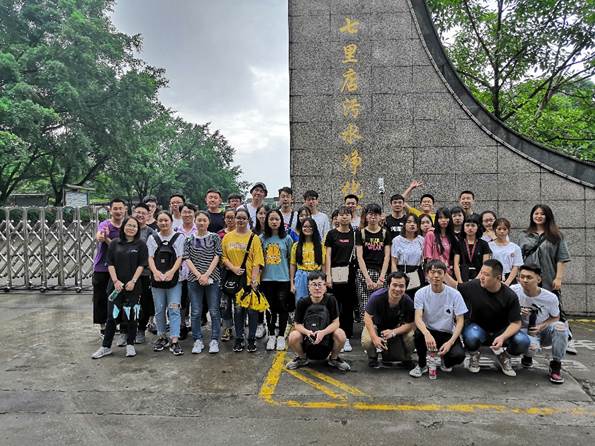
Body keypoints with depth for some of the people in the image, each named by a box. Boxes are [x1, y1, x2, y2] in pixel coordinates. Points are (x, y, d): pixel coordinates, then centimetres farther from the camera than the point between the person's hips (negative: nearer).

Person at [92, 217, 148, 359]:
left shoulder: (141, 244, 1)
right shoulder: (115, 243, 7)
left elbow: (141, 265, -3)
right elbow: (110, 263, 4)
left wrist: (133, 281, -12)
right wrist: (115, 281, -8)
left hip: (133, 286, -1)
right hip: (116, 285, 2)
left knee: (131, 317, 5)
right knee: (112, 316, 4)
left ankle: (130, 345, 19)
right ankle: (106, 347, 15)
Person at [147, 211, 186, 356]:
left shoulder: (179, 237, 3)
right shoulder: (152, 238, 11)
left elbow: (180, 257, -5)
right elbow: (150, 258, 2)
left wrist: (171, 271, -21)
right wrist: (155, 271, -18)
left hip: (174, 278, -3)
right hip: (156, 279, 3)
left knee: (174, 309, -7)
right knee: (159, 310, 10)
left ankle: (174, 341, -5)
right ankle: (161, 337, 24)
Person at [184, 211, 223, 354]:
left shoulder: (215, 237, 4)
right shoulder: (189, 239, 6)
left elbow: (217, 256, -2)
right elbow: (187, 259, 0)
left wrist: (206, 275, -11)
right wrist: (198, 275, -11)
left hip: (212, 278, -1)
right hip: (194, 279, 1)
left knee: (214, 311, 2)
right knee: (196, 312, 4)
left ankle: (214, 340, 12)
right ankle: (198, 340, 16)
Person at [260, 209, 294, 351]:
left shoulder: (287, 238, 0)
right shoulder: (262, 238, 4)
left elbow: (291, 259, 3)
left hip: (283, 279, -1)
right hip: (267, 279, 2)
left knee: (283, 308, 2)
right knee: (270, 308, 10)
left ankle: (281, 336, 16)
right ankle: (271, 336, 23)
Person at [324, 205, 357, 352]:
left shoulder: (354, 234, 9)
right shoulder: (332, 234, 3)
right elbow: (328, 256, 0)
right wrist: (328, 275, -8)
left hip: (350, 274, 2)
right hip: (335, 273, -2)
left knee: (348, 306, 6)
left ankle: (347, 338, 14)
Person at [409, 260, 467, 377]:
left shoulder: (455, 294, -9)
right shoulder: (421, 293, -10)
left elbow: (460, 321, -8)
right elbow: (418, 318, -21)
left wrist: (450, 342, -24)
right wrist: (427, 334, -43)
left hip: (448, 334, 0)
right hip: (428, 331, 0)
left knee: (459, 355, -29)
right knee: (418, 333, -35)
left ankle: (446, 361, 12)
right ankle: (422, 364, -4)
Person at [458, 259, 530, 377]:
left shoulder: (510, 296, -16)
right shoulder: (473, 286, -14)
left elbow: (516, 323, -14)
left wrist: (502, 337, -31)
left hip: (501, 331, 1)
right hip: (477, 328, -1)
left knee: (522, 341, -28)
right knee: (471, 337, -37)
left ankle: (503, 356, 8)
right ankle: (474, 356, 2)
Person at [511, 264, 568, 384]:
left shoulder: (550, 298, -16)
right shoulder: (513, 291, -16)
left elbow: (555, 318, 2)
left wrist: (542, 326, -17)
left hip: (543, 331, 2)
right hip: (524, 330, -1)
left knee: (560, 326, -32)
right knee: (532, 346, -37)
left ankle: (556, 366, -10)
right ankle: (527, 357, 7)